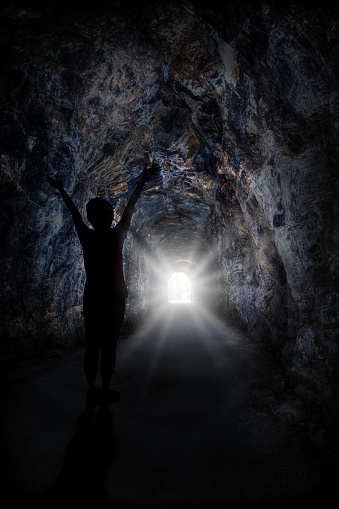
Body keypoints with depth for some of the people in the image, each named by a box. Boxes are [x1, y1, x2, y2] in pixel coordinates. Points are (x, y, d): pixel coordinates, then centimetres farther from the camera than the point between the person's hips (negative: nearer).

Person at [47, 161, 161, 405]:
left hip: (92, 298, 4)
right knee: (109, 346, 3)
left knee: (92, 345, 9)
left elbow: (75, 213, 13)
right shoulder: (117, 236, -8)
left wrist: (62, 190, 29)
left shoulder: (86, 236, -1)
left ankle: (92, 390, 16)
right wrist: (143, 180, 11)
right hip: (114, 298, -3)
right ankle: (105, 390, 11)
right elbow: (131, 206, 1)